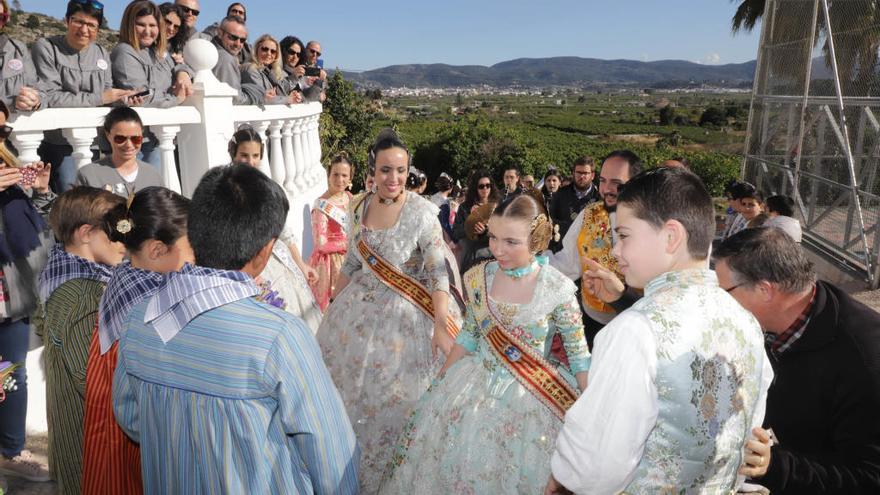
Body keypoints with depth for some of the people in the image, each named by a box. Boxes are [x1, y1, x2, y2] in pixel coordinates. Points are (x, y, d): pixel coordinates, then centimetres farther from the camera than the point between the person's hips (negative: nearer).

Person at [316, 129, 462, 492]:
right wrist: (332, 306, 14)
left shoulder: (422, 212, -17)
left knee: (394, 398, 8)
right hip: (359, 312, 6)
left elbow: (439, 273, -18)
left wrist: (442, 325, -26)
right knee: (351, 389, 18)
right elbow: (352, 263, 10)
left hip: (405, 316, -5)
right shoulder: (360, 208, 0)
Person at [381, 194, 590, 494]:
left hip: (532, 398, -3)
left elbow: (578, 353, -7)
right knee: (448, 463, 12)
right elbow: (469, 334, 6)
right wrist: (439, 382, 10)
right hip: (475, 387, 3)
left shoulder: (558, 289, -16)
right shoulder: (478, 278, -7)